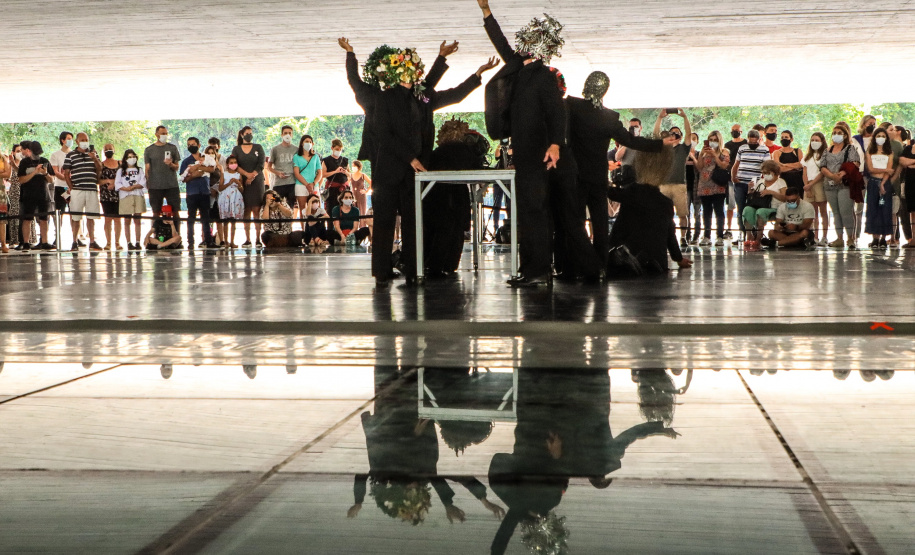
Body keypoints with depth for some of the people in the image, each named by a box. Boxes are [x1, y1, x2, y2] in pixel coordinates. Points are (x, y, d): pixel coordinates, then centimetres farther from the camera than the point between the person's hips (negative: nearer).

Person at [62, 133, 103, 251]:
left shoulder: (93, 153, 14)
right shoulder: (70, 155, 5)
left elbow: (100, 169, 9)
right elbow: (66, 173, 4)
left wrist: (94, 159, -8)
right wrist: (71, 188, -4)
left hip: (92, 189, 3)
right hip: (77, 190, -3)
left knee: (91, 217, 6)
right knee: (75, 217, -1)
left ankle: (92, 242, 11)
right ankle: (74, 242, 5)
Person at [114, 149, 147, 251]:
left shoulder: (139, 170, 16)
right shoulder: (121, 171, 13)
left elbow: (143, 183, 4)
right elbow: (117, 184, 3)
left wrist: (133, 187, -12)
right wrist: (126, 189, -13)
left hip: (138, 196, 0)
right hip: (125, 197, 0)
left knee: (137, 220, -2)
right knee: (127, 221, -3)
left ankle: (138, 242, -2)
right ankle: (129, 243, -3)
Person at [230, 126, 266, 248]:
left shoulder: (258, 148, 10)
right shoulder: (236, 149, 11)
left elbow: (261, 164, 1)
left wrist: (252, 176, -10)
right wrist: (247, 174, -13)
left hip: (257, 182, -1)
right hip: (243, 183, 1)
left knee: (257, 210, -7)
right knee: (246, 211, -2)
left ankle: (258, 239, -9)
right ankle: (247, 239, -1)